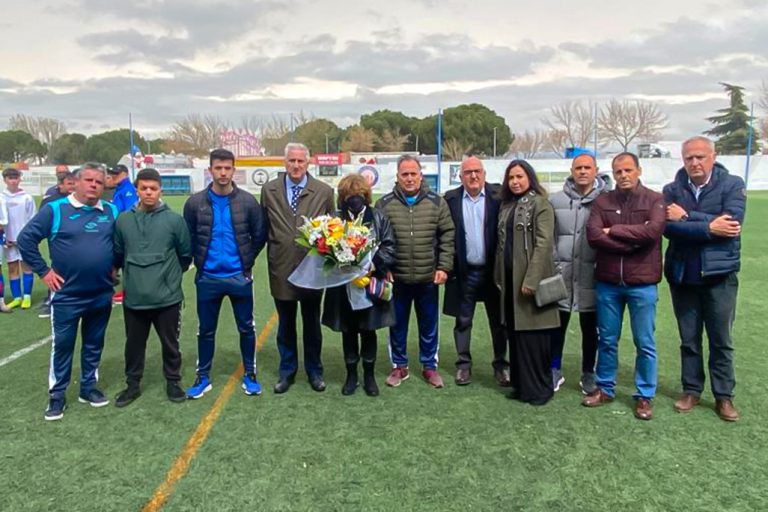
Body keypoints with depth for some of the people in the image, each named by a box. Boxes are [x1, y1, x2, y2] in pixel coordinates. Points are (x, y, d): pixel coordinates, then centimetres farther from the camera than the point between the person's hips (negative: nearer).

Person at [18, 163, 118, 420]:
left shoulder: (111, 212, 2)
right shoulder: (55, 209, -7)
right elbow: (26, 239, -4)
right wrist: (44, 271, -6)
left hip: (102, 295, 3)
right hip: (67, 295, -3)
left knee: (94, 344, 15)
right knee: (62, 345, 7)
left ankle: (88, 387, 30)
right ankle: (57, 395, 20)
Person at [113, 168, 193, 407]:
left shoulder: (174, 220, -7)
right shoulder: (123, 221, -1)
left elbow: (185, 255, 3)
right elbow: (118, 254, 12)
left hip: (167, 297, -2)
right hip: (134, 298, 2)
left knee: (170, 343, 12)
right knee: (134, 344, 16)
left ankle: (173, 382, 30)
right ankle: (133, 384, 33)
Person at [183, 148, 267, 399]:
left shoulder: (248, 201, -5)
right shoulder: (195, 202, -3)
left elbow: (260, 236, 4)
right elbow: (188, 238, 7)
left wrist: (246, 261, 3)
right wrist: (200, 261, 6)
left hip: (240, 277, 0)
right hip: (208, 278, 1)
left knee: (246, 328, 10)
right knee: (206, 329, 12)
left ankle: (250, 374, 26)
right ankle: (203, 377, 28)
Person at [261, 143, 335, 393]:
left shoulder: (324, 191, -3)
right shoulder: (269, 190, 1)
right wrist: (271, 252, 3)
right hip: (281, 267, 1)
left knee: (312, 323, 13)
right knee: (285, 324, 14)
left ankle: (314, 371, 30)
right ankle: (287, 371, 30)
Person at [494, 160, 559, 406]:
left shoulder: (540, 204, -7)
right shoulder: (506, 205, 15)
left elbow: (543, 244, -15)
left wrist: (530, 280, -21)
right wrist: (498, 276, 13)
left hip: (530, 279, -7)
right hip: (510, 279, 7)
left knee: (533, 335, -2)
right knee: (515, 334, 11)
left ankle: (538, 388, 12)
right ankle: (521, 384, 23)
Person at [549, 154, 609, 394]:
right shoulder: (556, 200, 3)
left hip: (591, 275, -1)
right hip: (561, 273, 1)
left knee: (590, 327, 12)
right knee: (558, 324, 9)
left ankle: (588, 374, 27)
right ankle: (555, 370, 25)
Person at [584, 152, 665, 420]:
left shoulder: (655, 200, -1)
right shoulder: (602, 201, 4)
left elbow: (652, 231, -19)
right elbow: (593, 235, -10)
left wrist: (613, 231, -11)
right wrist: (632, 242, -14)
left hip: (642, 283, -2)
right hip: (607, 282, 2)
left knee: (645, 343, 7)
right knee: (607, 340, 12)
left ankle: (645, 396, 22)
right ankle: (605, 388, 27)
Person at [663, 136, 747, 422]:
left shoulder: (732, 185, -4)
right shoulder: (672, 190, 1)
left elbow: (730, 223, -20)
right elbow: (668, 227, -14)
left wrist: (688, 217, -18)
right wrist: (708, 228, -20)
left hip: (720, 274, -2)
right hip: (682, 275, 2)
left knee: (721, 341, 9)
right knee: (689, 340, 13)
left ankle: (724, 396, 23)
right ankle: (691, 391, 27)